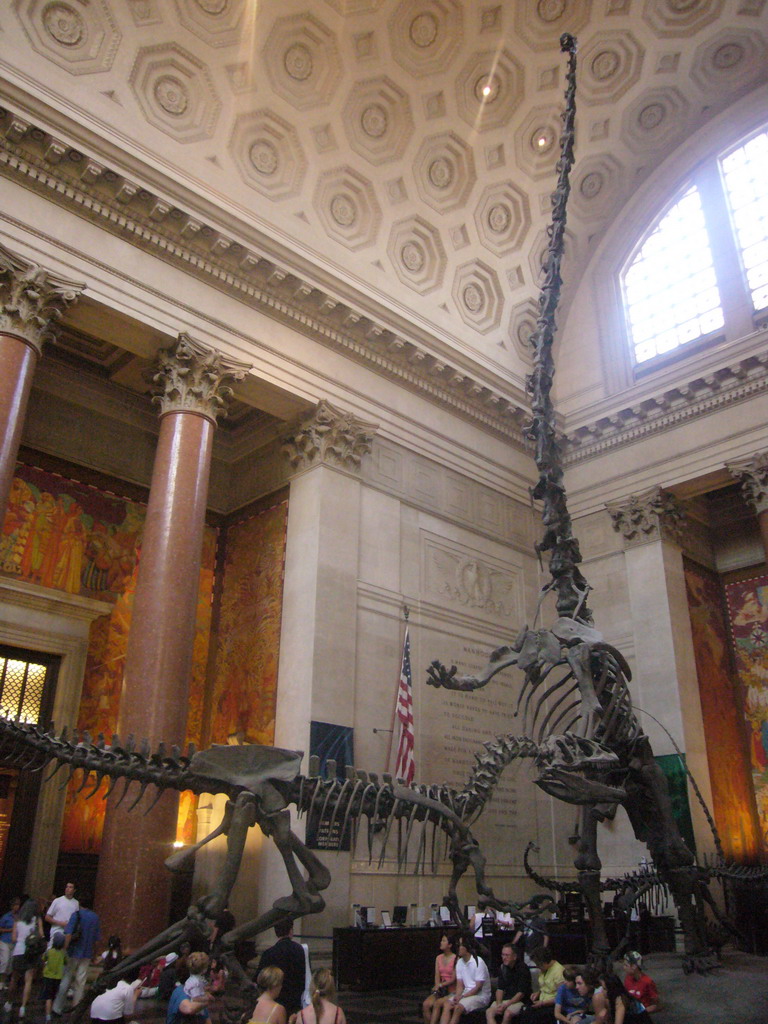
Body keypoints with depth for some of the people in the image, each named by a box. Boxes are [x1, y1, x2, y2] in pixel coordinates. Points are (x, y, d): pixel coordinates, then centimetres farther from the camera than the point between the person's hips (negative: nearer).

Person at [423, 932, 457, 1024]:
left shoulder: (456, 959, -9)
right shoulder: (438, 958, 12)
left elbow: (454, 979, -11)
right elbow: (437, 975, 6)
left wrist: (441, 985, -18)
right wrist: (437, 987, -12)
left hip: (452, 991, -6)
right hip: (440, 990, 6)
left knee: (437, 1003, -29)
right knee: (425, 1004, -18)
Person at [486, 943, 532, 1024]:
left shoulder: (523, 968, -11)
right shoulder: (503, 968, 8)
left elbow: (521, 993, -13)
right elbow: (499, 988, 10)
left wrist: (506, 1005, -18)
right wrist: (498, 1004, -9)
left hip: (521, 1000, -6)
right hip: (506, 998, 6)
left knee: (507, 1013, -35)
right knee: (489, 1012, -21)